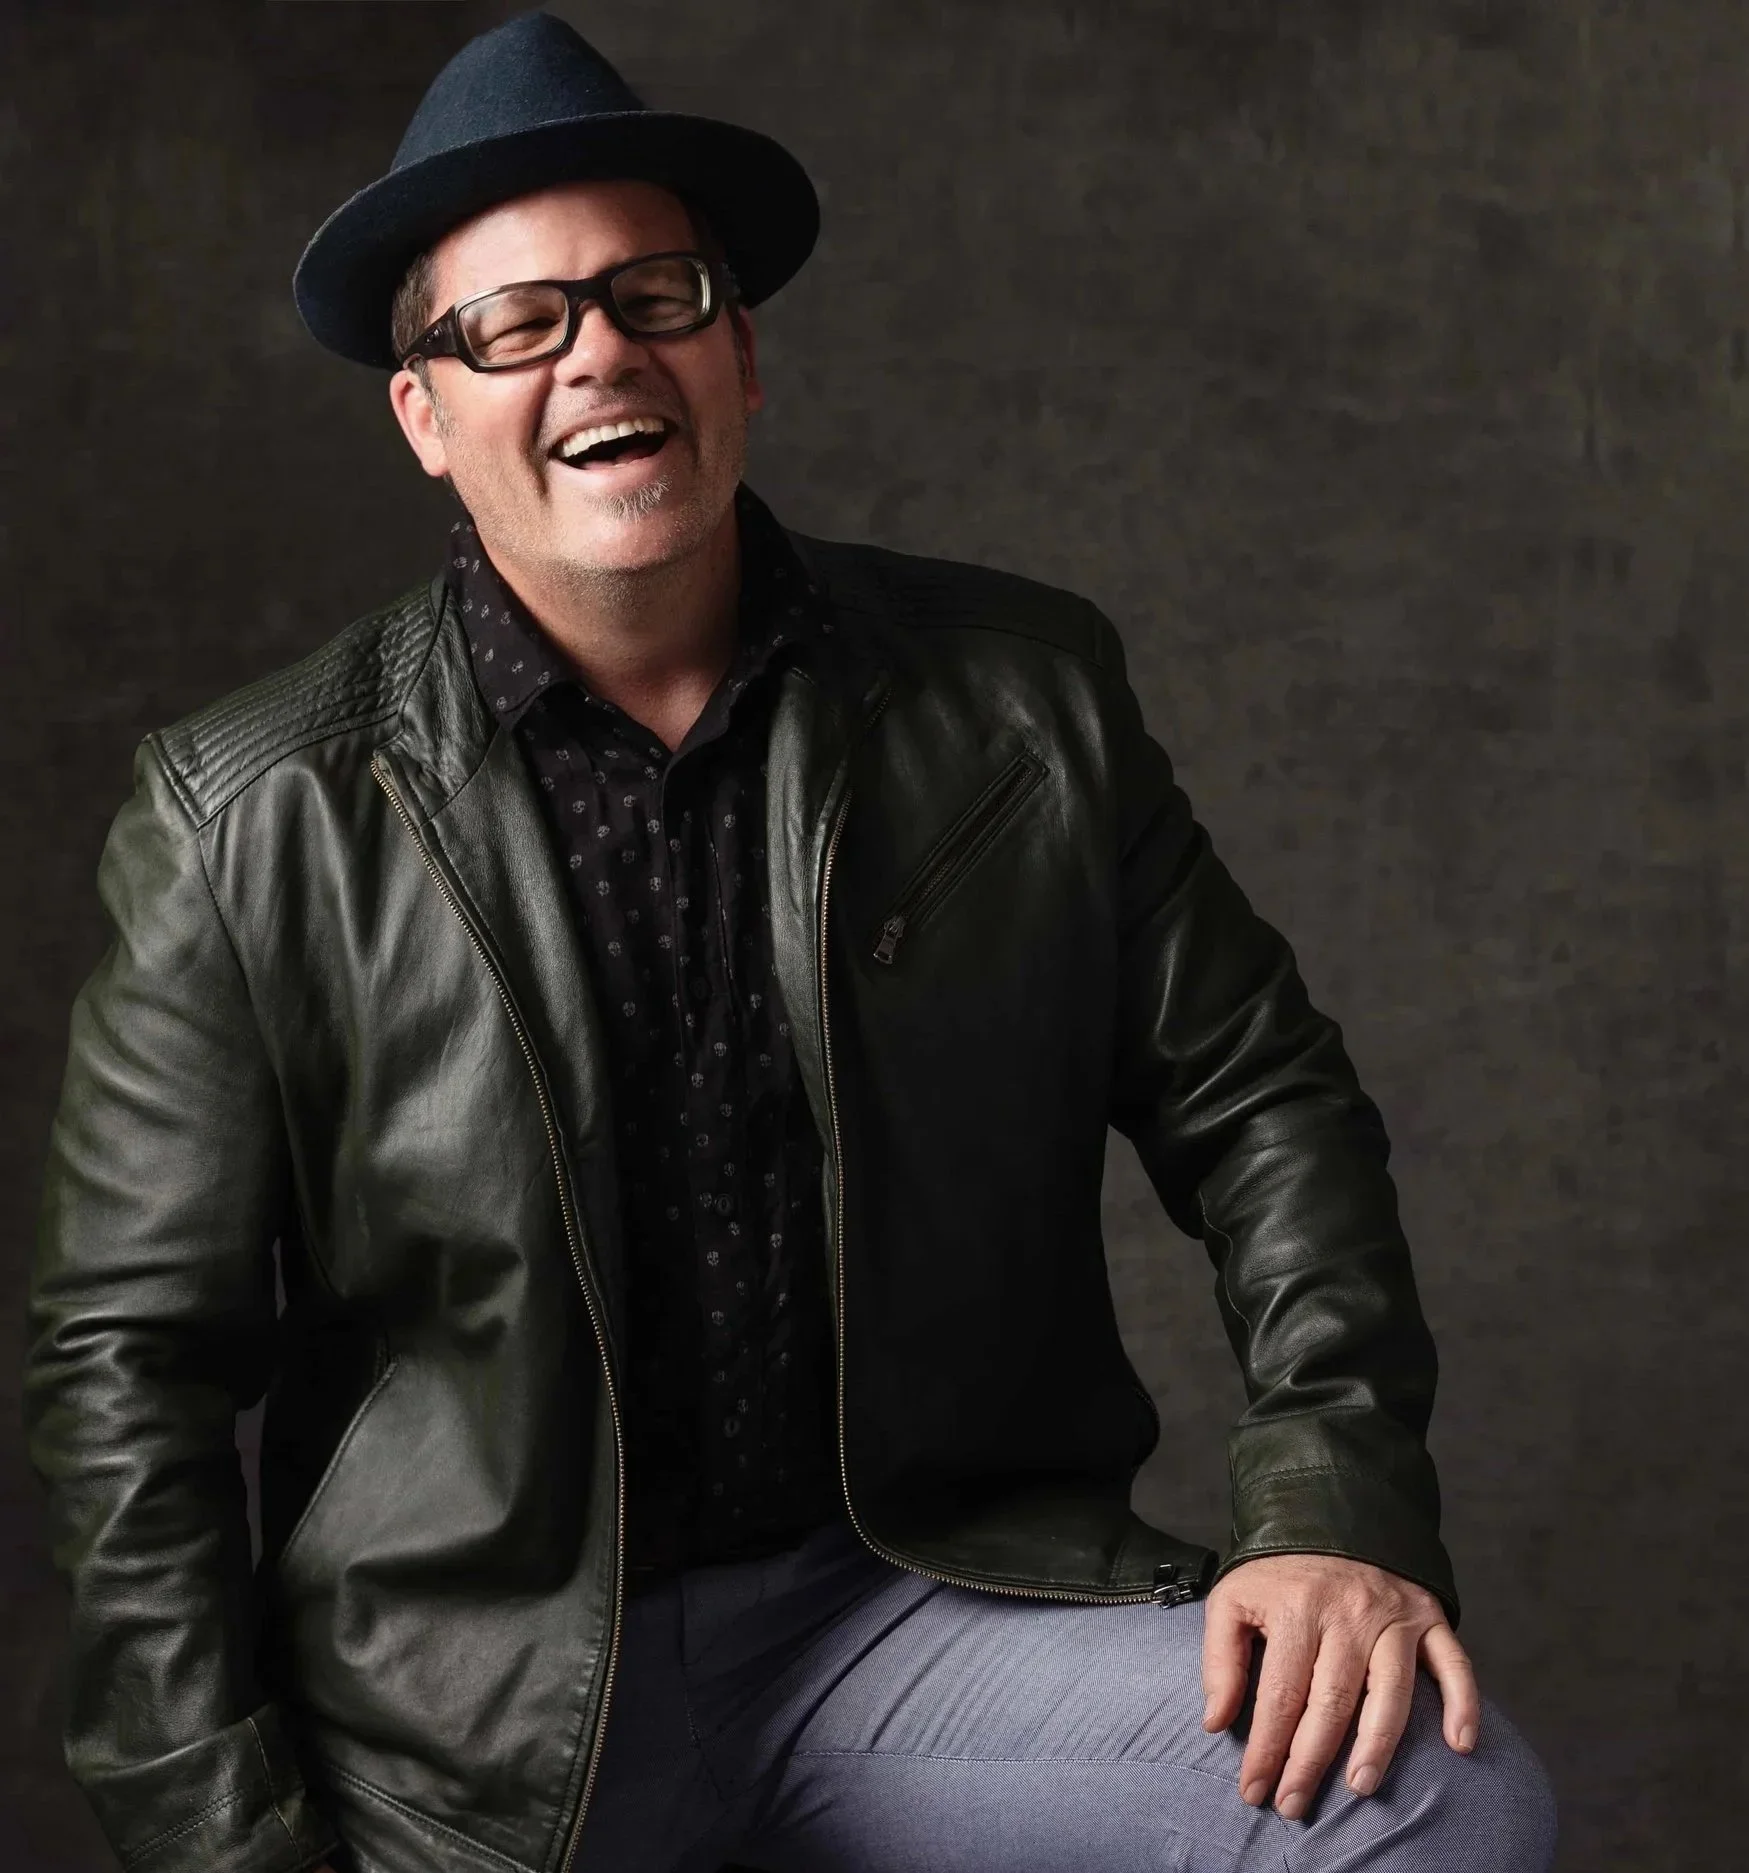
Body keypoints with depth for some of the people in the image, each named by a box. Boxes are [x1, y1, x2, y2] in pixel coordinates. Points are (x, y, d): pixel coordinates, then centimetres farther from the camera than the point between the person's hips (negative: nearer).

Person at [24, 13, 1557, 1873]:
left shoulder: (1023, 697, 1)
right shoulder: (246, 819, -5)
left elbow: (1256, 1099, 7)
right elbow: (127, 1367, -3)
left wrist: (1337, 1507, -8)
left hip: (935, 1594, 2)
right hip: (484, 1701, -1)